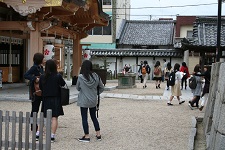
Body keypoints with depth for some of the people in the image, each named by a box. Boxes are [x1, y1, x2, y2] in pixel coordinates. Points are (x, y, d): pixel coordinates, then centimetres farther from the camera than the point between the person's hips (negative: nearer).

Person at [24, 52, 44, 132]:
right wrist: (34, 79, -30)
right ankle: (34, 127, 10)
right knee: (35, 109, 0)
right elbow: (25, 75, -23)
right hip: (35, 91, -8)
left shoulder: (41, 67, 11)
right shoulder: (34, 67, -14)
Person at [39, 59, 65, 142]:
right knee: (54, 117, 2)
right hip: (55, 99, -3)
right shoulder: (58, 76, -12)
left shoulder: (42, 77, -4)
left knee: (43, 117, 15)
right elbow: (63, 84, 2)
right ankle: (52, 136, 1)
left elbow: (40, 87, 6)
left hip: (46, 99, 3)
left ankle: (38, 134, 15)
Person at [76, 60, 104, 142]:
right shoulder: (96, 76, -5)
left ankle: (87, 136, 9)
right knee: (94, 117, 17)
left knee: (84, 118, 5)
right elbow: (101, 87, 5)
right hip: (93, 101, 4)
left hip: (83, 101, -4)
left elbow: (78, 88, -1)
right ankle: (98, 134, 21)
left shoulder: (80, 77, -15)